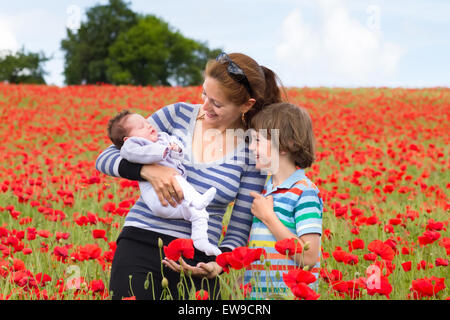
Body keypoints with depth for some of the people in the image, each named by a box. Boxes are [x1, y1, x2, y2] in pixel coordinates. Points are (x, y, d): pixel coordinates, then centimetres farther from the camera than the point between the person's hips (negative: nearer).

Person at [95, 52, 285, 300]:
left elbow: (239, 230, 4)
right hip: (139, 249, 0)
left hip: (196, 262, 0)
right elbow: (104, 159, 4)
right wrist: (149, 170, -15)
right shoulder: (178, 115, 4)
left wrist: (217, 265, -16)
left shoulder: (253, 152, 2)